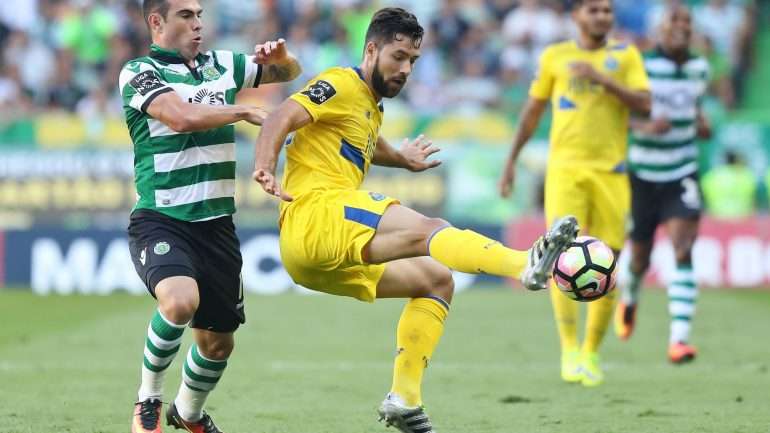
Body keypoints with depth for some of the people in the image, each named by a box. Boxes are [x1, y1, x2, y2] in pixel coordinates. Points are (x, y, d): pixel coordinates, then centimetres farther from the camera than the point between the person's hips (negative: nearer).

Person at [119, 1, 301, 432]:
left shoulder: (221, 65, 11)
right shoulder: (140, 73, -7)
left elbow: (289, 72, 24)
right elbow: (183, 117, -25)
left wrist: (281, 56, 1)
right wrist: (246, 112, -14)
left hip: (216, 224, 6)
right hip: (161, 221, -6)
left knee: (218, 342, 11)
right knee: (180, 300, -33)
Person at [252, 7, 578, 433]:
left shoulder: (371, 106, 27)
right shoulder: (341, 86, -3)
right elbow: (280, 119, -18)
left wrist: (402, 159, 62)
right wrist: (264, 169, -35)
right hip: (314, 213, -10)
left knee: (436, 279, 11)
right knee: (425, 230, -30)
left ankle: (404, 399, 1)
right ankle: (528, 264, -55)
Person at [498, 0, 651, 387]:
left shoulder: (625, 54, 7)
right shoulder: (555, 56, 9)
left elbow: (644, 104, -6)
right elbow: (533, 109, 18)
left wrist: (601, 78, -16)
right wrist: (511, 160, 16)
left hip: (610, 172, 1)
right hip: (565, 168, 0)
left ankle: (591, 353, 14)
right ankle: (569, 351, -17)